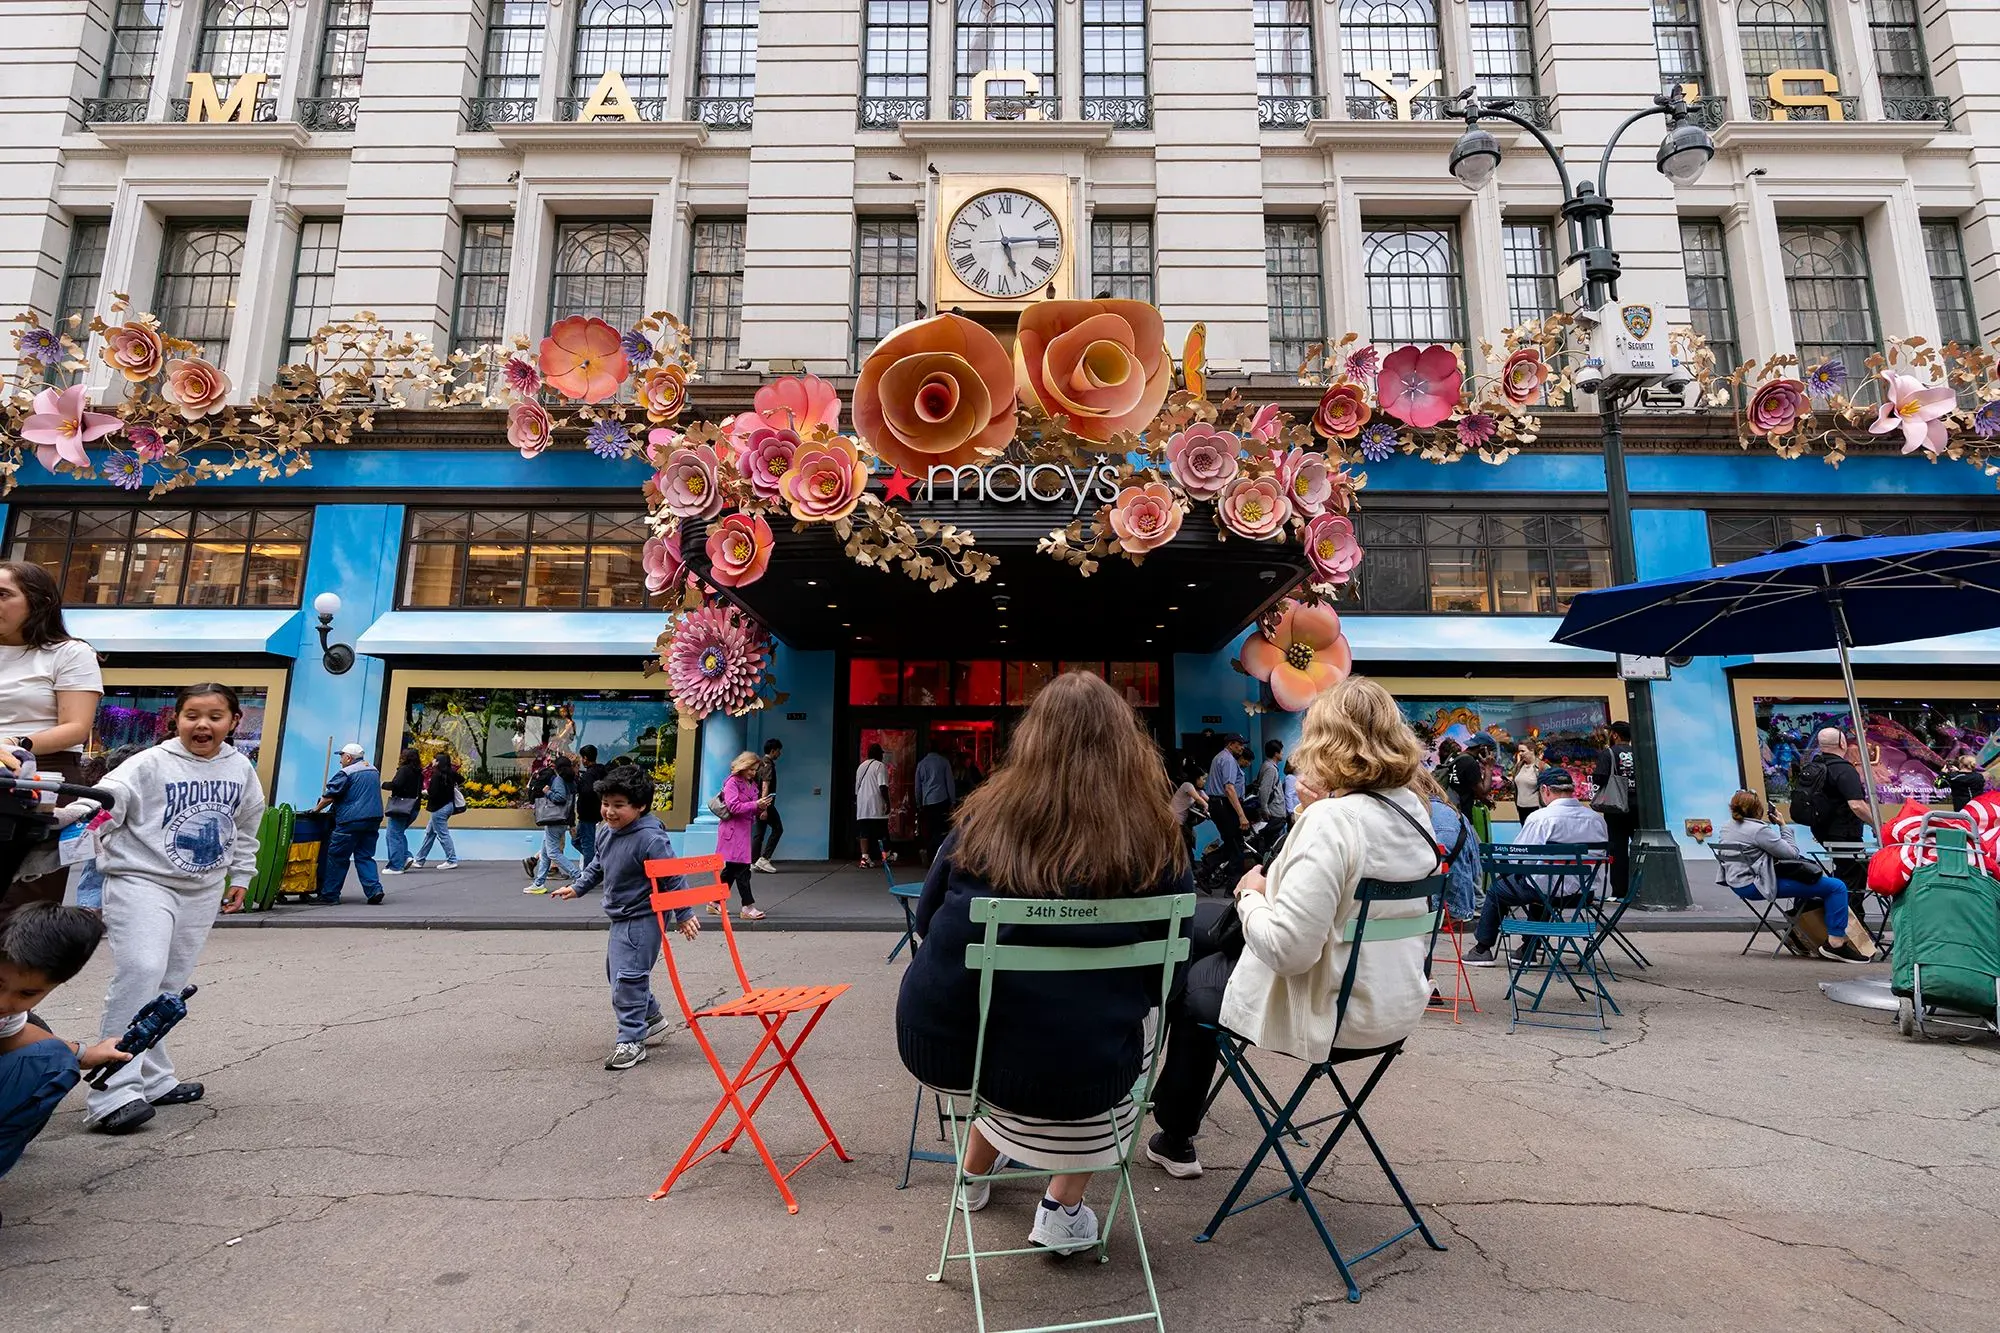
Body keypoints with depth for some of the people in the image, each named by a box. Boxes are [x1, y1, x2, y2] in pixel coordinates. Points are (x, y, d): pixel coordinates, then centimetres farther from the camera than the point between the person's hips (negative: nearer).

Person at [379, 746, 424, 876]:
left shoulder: (404, 769, -10)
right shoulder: (419, 773, 14)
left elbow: (396, 784, -21)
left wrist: (383, 785, -6)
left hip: (401, 806, -8)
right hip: (413, 807, 8)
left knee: (394, 835, -2)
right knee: (399, 833, 21)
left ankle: (396, 866, -2)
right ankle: (406, 856, 7)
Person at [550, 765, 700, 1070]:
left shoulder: (650, 838, -25)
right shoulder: (610, 833, 3)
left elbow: (672, 878, -22)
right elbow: (597, 866, 22)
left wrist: (684, 915, -18)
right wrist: (576, 887, 14)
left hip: (641, 920, -10)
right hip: (622, 918, 10)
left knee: (628, 977, -7)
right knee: (616, 971, 22)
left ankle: (631, 1041, 6)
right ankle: (652, 1018, 39)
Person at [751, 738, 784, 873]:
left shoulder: (762, 763, 16)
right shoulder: (768, 765, -13)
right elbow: (765, 787, -21)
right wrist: (765, 808, -24)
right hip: (766, 803, -9)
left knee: (759, 832, 9)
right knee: (777, 828, -4)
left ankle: (754, 862, 10)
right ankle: (764, 858, -8)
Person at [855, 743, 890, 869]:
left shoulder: (861, 766, 16)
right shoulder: (880, 766, -5)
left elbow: (857, 787, 19)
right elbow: (883, 786, -15)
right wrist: (887, 802, -12)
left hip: (862, 806, 6)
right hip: (876, 806, -6)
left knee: (864, 832, 1)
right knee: (882, 833, 4)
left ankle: (864, 858, -5)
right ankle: (885, 856, 13)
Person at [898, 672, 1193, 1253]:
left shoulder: (983, 818, -3)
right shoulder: (1155, 845, -8)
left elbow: (927, 920, 9)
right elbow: (1165, 969, 1)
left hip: (937, 1043, 3)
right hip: (1070, 1073, -2)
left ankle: (974, 1175, 46)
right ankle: (1062, 1206, 27)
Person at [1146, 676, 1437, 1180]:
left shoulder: (1330, 822, -27)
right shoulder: (1411, 808, -1)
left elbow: (1287, 950, -32)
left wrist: (1250, 896, -13)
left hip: (1333, 1014, -8)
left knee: (1192, 982, 18)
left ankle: (1175, 1139, 36)